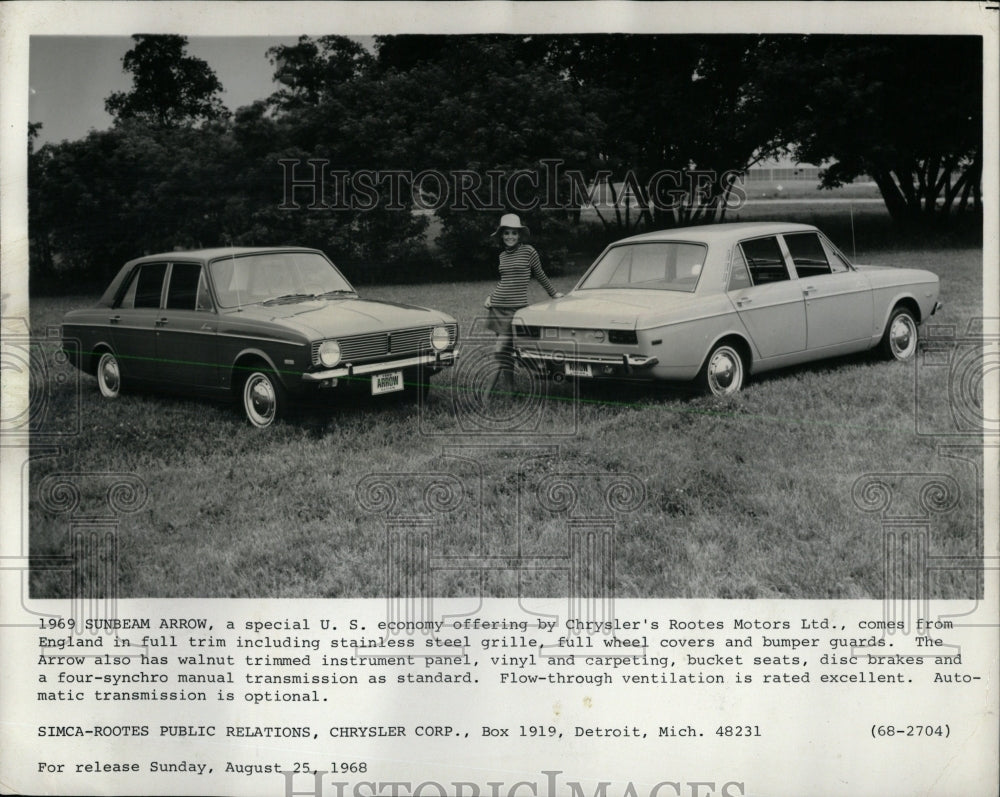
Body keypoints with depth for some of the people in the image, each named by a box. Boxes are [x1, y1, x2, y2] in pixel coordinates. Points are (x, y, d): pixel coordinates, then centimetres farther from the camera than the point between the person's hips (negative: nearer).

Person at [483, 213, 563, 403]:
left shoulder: (528, 251, -2)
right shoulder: (502, 255, 13)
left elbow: (540, 275, 10)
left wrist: (553, 293, 19)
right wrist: (491, 296, 12)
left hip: (517, 307, -5)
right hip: (498, 307, 5)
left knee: (501, 351, -13)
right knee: (506, 351, 7)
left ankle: (496, 388, -9)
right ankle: (507, 386, 15)